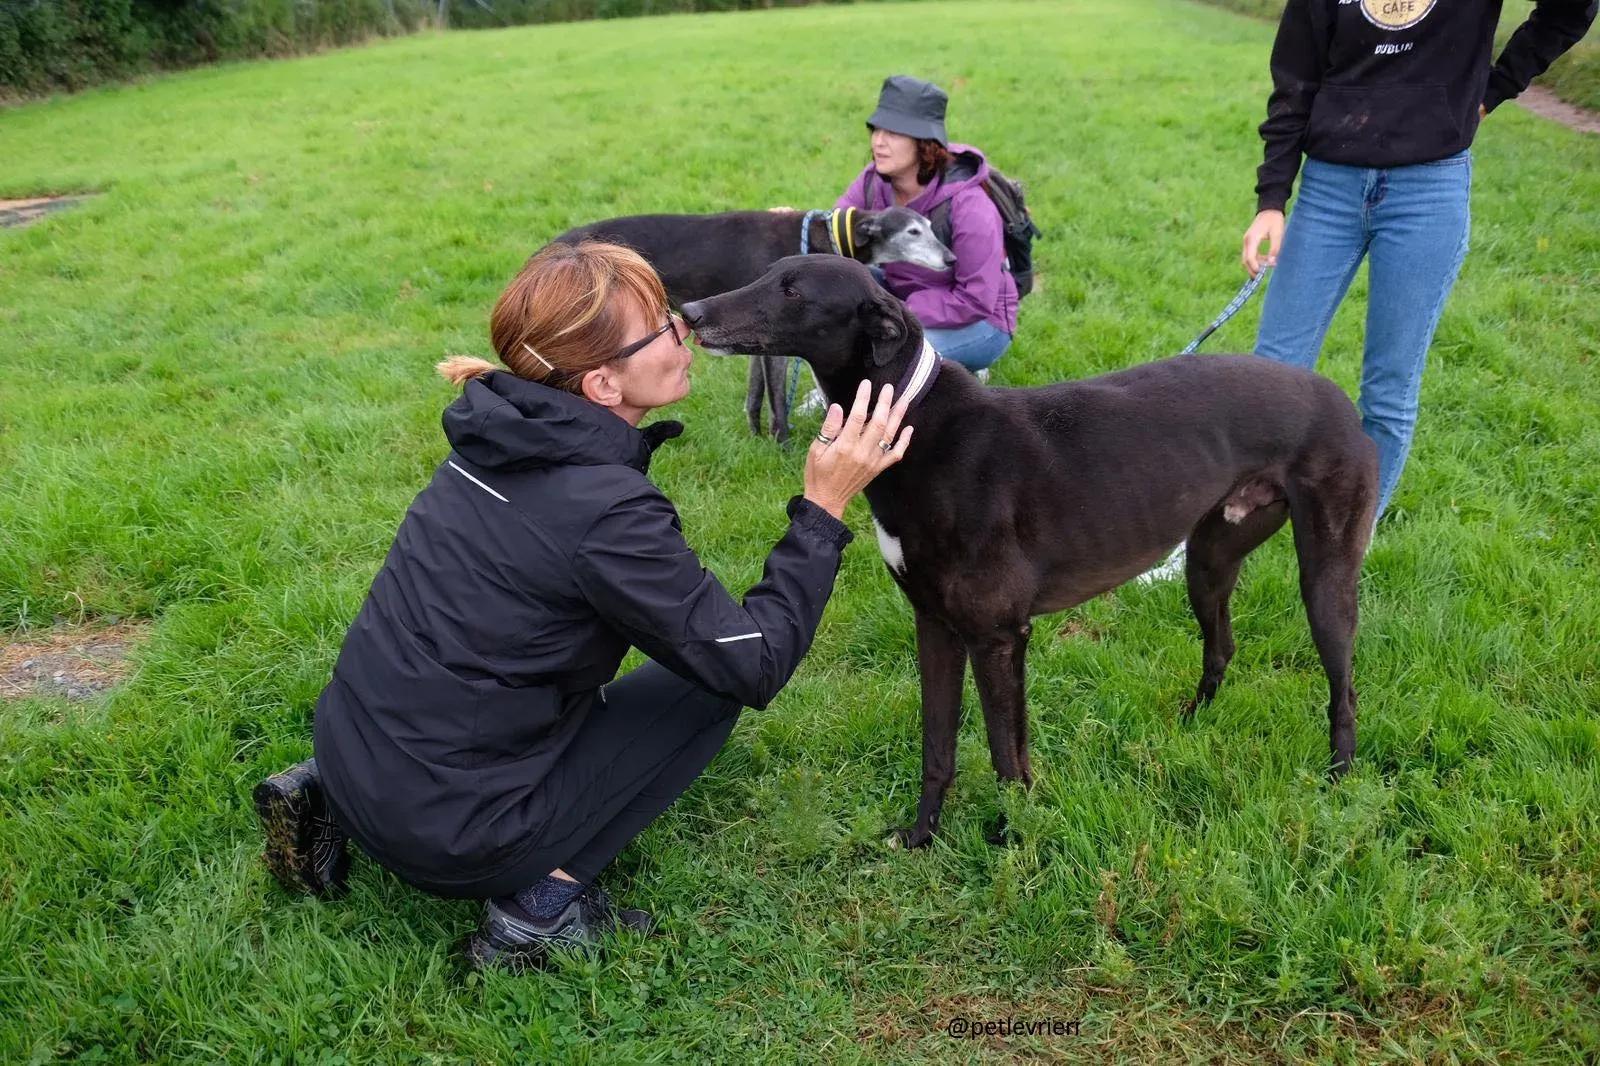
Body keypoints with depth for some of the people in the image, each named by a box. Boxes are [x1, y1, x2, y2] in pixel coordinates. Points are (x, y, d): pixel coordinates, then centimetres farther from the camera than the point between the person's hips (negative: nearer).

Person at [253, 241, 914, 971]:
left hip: (350, 751, 7)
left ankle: (324, 798, 18)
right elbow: (754, 667, -16)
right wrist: (824, 507, -14)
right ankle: (545, 895, -2)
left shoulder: (503, 437, 0)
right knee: (711, 682, 2)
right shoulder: (604, 508, -23)